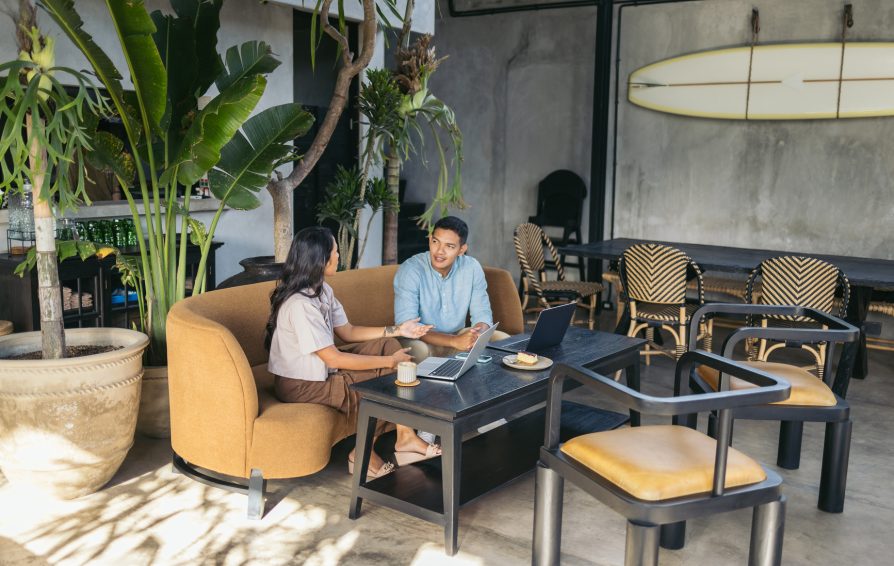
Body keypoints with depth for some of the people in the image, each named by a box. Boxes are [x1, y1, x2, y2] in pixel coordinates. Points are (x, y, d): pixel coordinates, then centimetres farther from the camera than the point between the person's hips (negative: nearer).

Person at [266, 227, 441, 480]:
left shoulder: (322, 290, 3)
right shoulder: (300, 304, -27)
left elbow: (348, 332, 10)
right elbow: (334, 359, -26)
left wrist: (396, 330, 2)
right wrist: (390, 361, -21)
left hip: (321, 370, 10)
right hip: (301, 385, -10)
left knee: (388, 344, -1)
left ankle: (405, 437, -1)